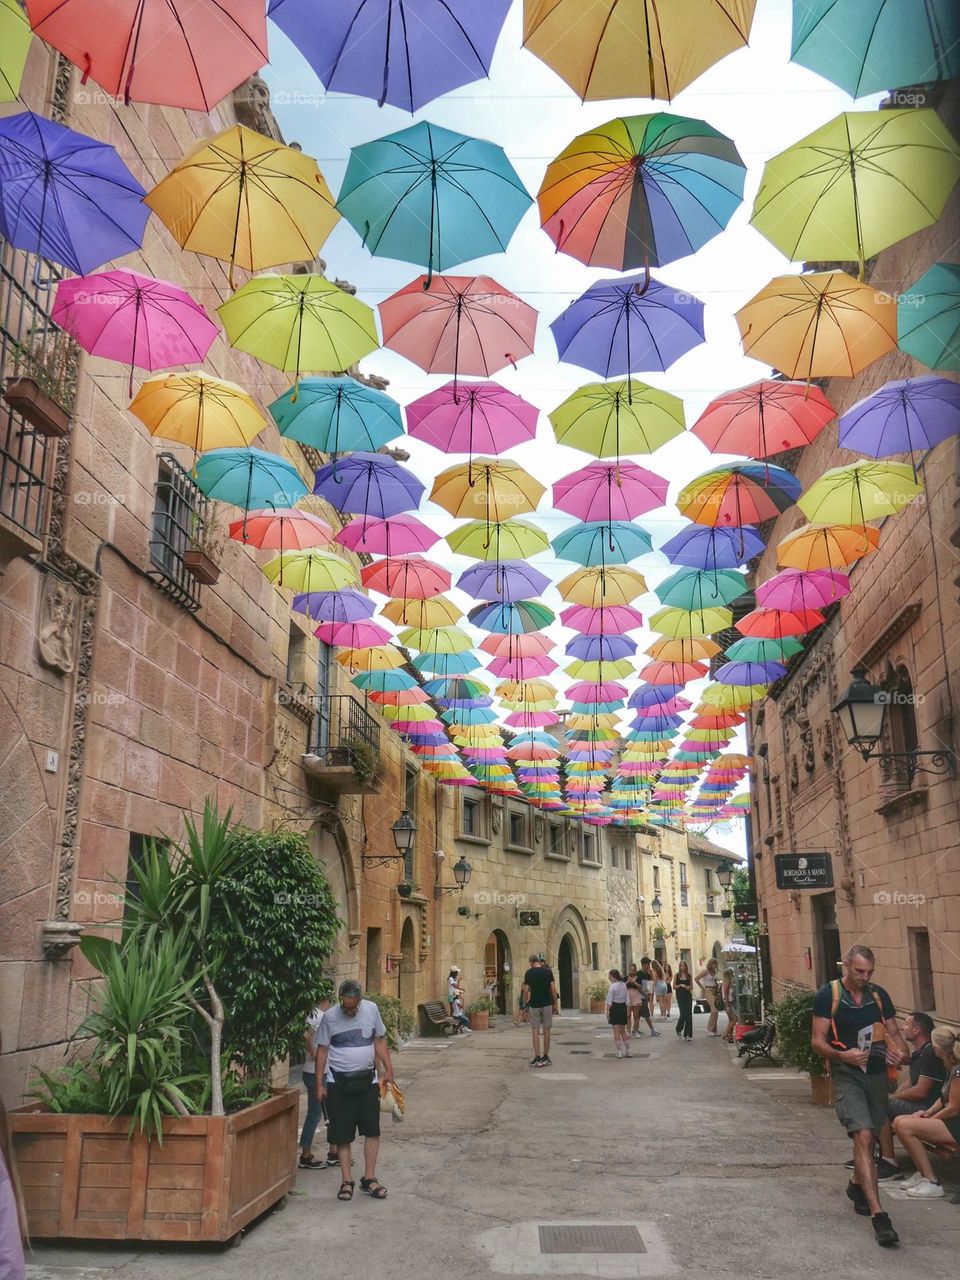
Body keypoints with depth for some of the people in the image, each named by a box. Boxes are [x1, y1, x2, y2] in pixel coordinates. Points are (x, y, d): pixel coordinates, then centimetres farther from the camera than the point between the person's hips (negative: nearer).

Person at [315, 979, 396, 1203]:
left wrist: (388, 1068, 0)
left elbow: (379, 1040, 7)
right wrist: (319, 1083, -3)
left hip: (367, 1079, 2)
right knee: (342, 1134, 3)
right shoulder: (330, 1017, -11)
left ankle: (369, 1178, 15)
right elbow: (322, 1050, -2)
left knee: (372, 1130, 2)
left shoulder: (371, 1009, -5)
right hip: (339, 1082, -2)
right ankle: (346, 1181, 16)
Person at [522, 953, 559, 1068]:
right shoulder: (548, 971, -1)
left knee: (535, 1031, 2)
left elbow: (526, 991, -6)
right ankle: (546, 1057, 12)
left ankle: (537, 1058, -5)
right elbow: (553, 989, -4)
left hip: (534, 1005, -1)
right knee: (546, 1030, 9)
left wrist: (525, 1003, 7)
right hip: (547, 1004, 1)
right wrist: (556, 1004, 3)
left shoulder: (528, 973, -3)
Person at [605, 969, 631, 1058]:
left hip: (615, 1007, -6)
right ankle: (627, 1051, 19)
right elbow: (626, 998, 10)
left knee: (616, 1032, 1)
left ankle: (619, 1052, 1)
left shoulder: (612, 986, -14)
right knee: (623, 1031, 17)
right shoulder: (624, 985, 5)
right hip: (623, 1007, 6)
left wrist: (607, 1012, -10)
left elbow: (609, 1001, -14)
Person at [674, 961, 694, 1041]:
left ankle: (688, 1034, 3)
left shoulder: (689, 975, 7)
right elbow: (674, 987, 3)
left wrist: (688, 987, -13)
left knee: (689, 1015, -3)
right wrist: (680, 985, -13)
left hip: (688, 996, 2)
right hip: (680, 996, -2)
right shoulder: (677, 975, 4)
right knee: (683, 1014, -9)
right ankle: (679, 1029, 19)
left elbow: (691, 987, 8)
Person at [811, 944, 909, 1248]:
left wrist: (901, 1051, -12)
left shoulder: (878, 995, 7)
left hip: (877, 1073, 5)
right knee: (863, 1137, -18)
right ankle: (878, 1215, -19)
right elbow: (817, 1041, -8)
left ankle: (857, 1185, 45)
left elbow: (894, 1033, 11)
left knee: (870, 1137, 17)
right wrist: (842, 1055, -26)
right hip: (847, 1075, -5)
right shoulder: (828, 995, -7)